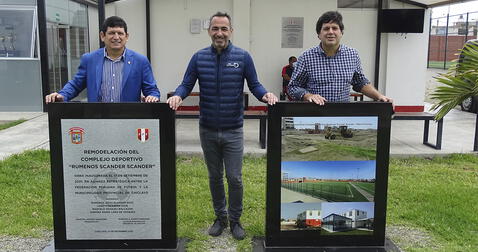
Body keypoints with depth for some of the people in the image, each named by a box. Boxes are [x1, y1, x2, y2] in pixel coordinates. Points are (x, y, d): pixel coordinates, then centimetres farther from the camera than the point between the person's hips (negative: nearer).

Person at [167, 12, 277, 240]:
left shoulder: (242, 57, -4)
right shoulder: (199, 58, 0)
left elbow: (254, 85, -2)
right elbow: (186, 85, 0)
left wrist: (265, 95, -22)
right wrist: (177, 95, -21)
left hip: (233, 130, -2)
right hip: (207, 130, 2)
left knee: (234, 178, 3)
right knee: (214, 177, 15)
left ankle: (235, 220, 23)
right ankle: (220, 217, 32)